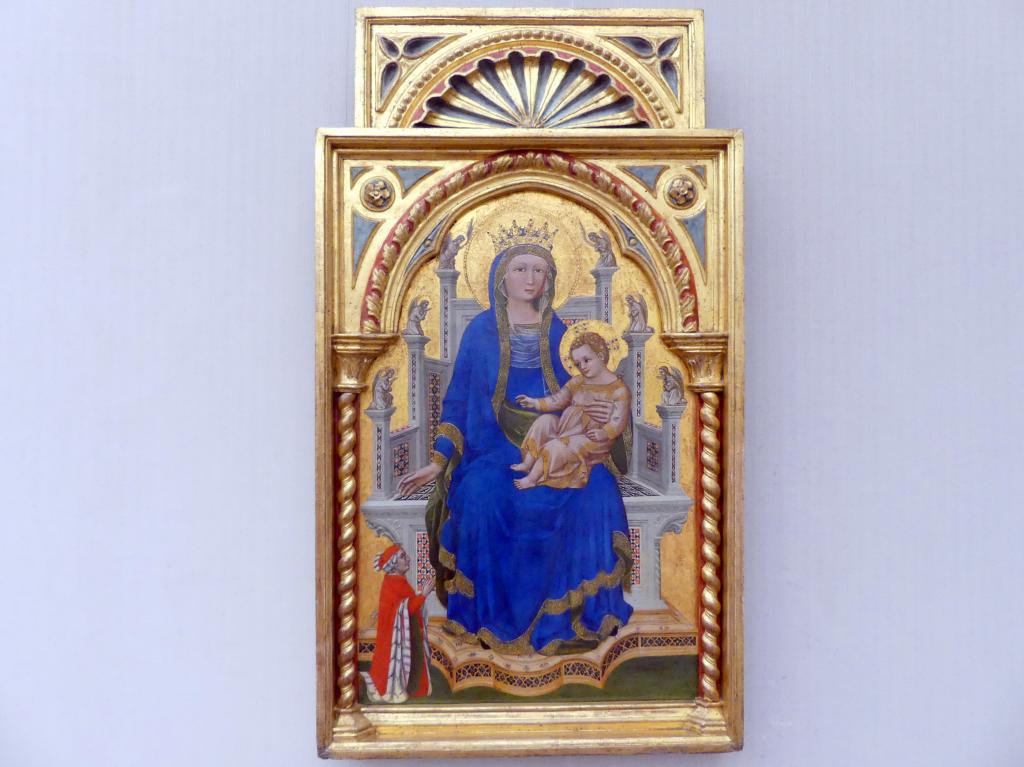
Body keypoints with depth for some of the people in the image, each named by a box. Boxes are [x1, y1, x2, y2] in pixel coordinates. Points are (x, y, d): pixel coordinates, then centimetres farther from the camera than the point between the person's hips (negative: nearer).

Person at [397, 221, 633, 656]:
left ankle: (577, 611, -12)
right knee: (484, 496, -34)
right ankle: (492, 617, -15)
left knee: (596, 491, -28)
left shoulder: (557, 331, 12)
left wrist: (595, 413, -8)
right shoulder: (480, 330, 7)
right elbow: (458, 399, 7)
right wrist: (438, 461, -2)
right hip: (493, 447, -1)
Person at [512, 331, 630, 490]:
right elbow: (558, 401, 12)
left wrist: (603, 433, -35)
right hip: (566, 429, 7)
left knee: (556, 446, -26)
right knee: (545, 420, -13)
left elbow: (619, 421, -19)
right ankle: (528, 462, -12)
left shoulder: (618, 389, -13)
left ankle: (532, 478, -15)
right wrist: (535, 402, 0)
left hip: (591, 438, -7)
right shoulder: (576, 382, 9)